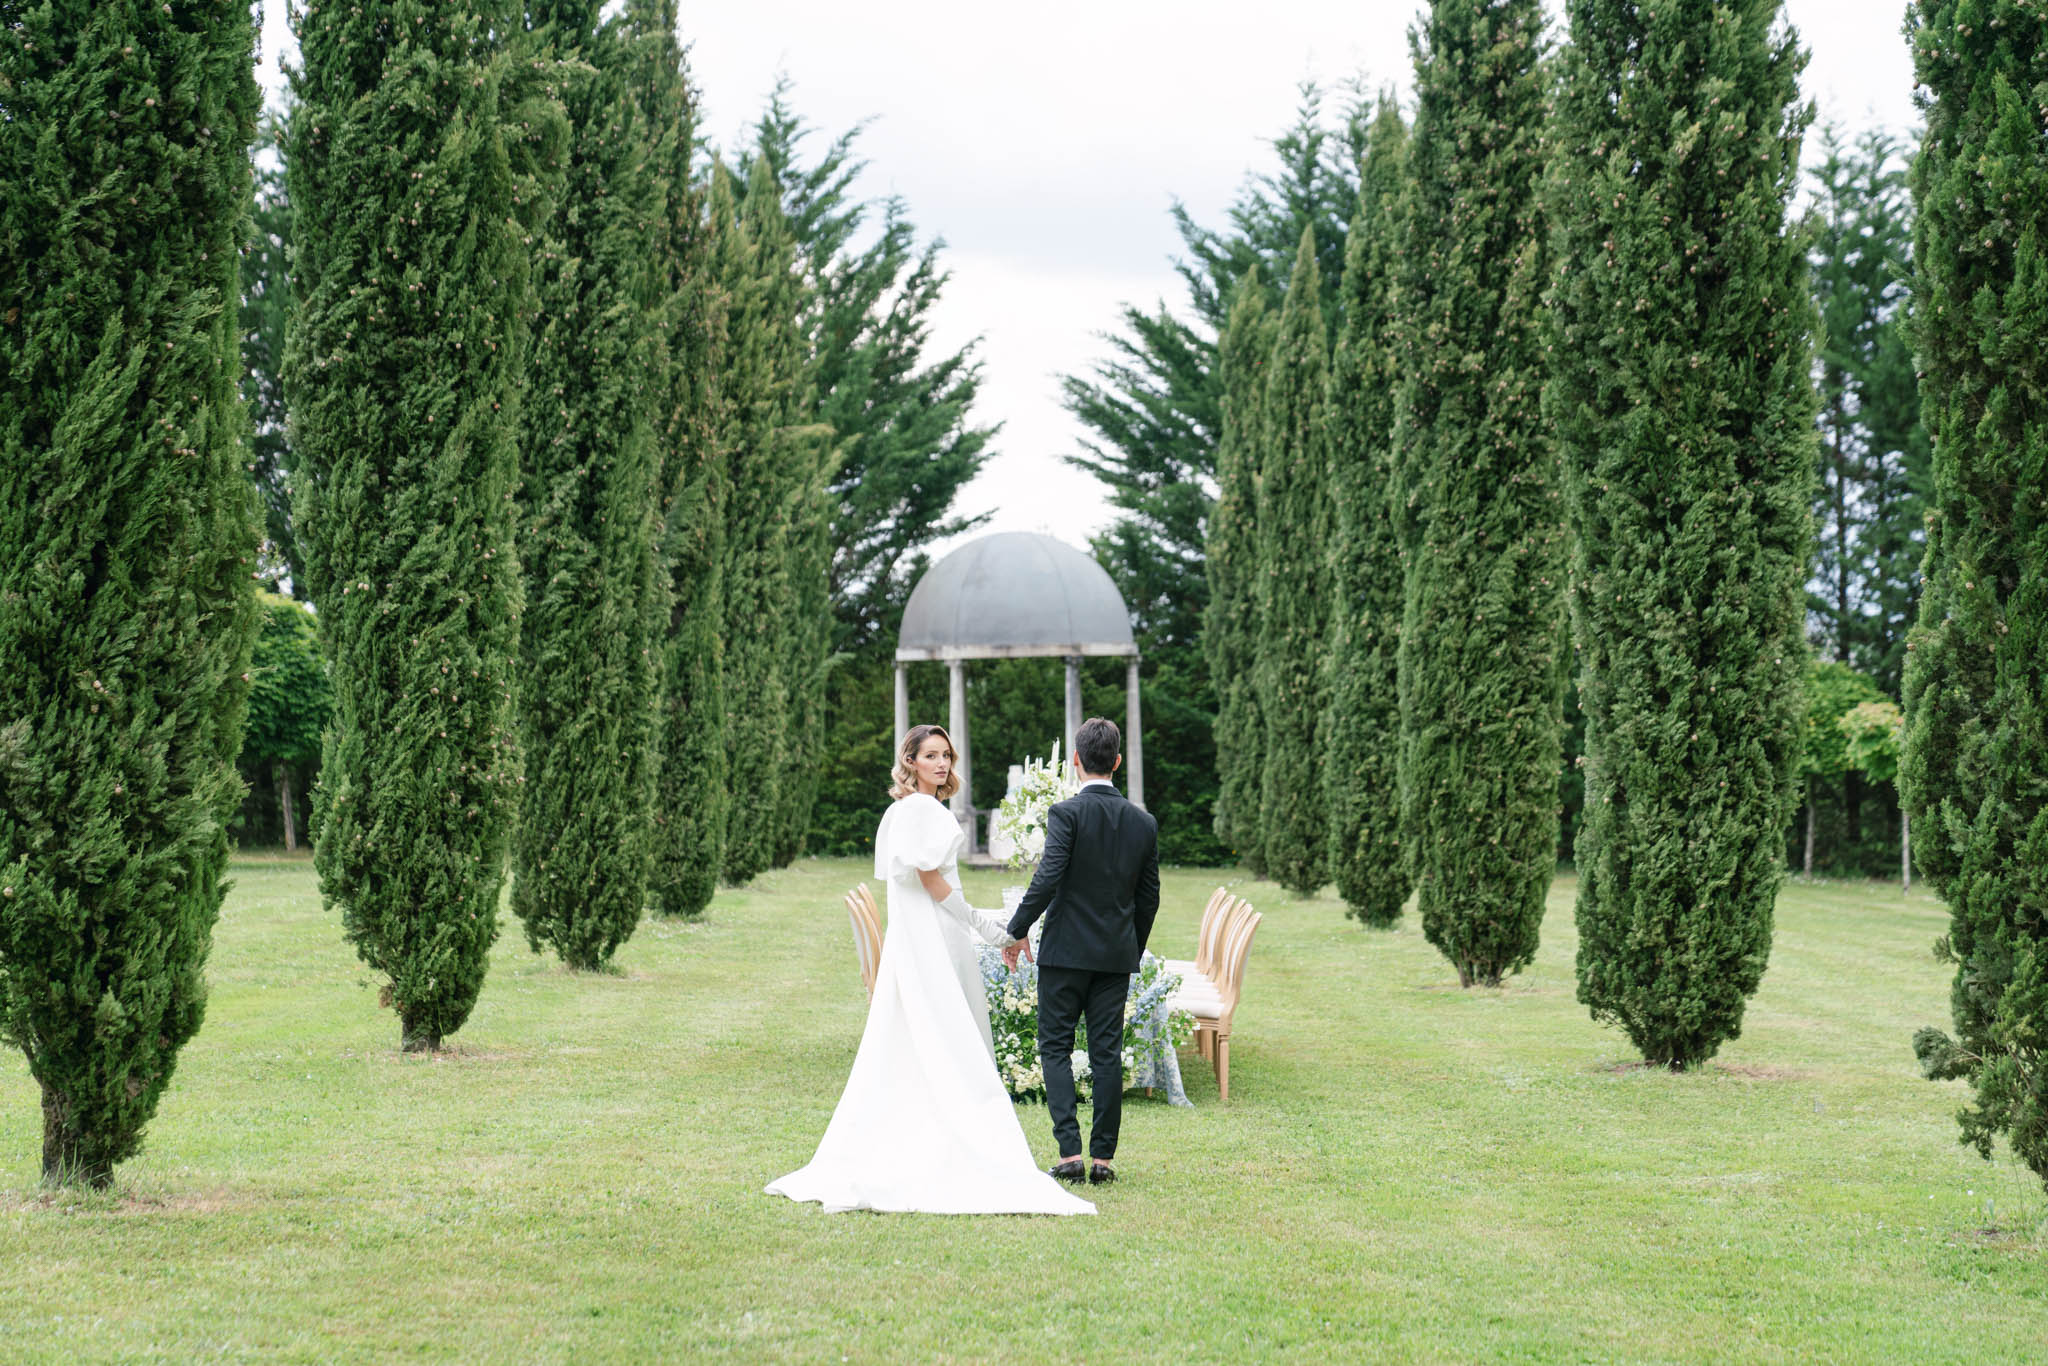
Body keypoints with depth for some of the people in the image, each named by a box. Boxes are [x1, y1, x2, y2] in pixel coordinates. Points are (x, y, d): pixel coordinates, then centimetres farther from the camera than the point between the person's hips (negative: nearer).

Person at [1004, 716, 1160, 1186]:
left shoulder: (1066, 813, -11)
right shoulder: (1144, 822, 5)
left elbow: (1047, 878, -20)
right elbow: (1148, 897, 10)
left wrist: (1017, 930, -10)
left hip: (1066, 950, -4)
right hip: (1117, 953, 4)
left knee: (1056, 1047, 4)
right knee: (1107, 1052, 7)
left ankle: (1070, 1152, -6)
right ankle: (1103, 1157, 8)